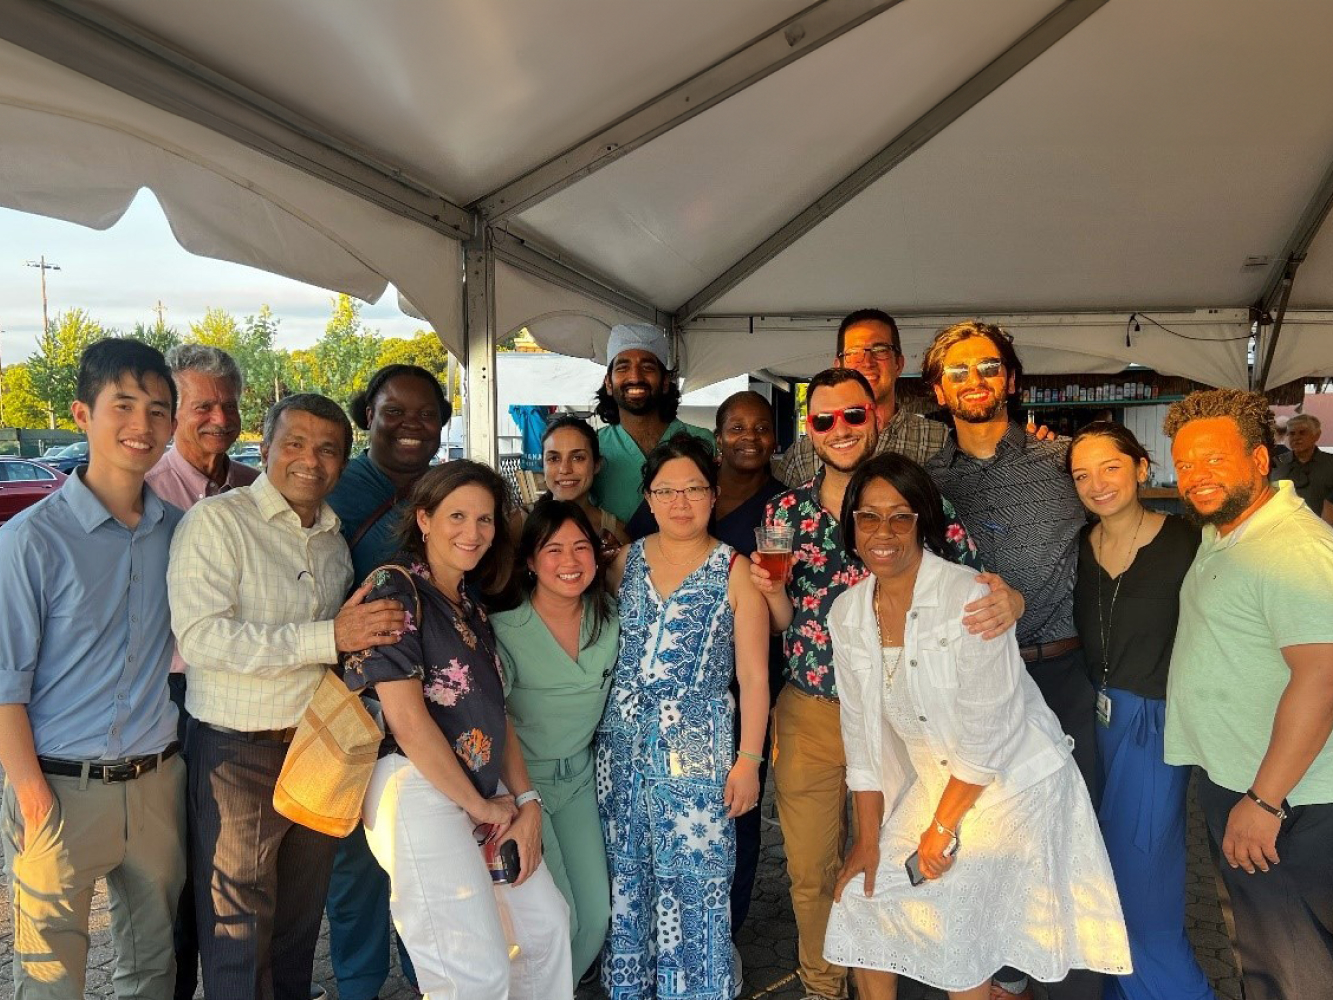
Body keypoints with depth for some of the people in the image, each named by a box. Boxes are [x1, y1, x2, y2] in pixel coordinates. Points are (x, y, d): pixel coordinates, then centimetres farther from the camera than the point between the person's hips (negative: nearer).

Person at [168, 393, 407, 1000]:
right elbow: (199, 636, -23)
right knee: (239, 935, 6)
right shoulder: (217, 522, -10)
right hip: (239, 756, -6)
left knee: (301, 922, 18)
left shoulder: (335, 539, 11)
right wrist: (329, 638, -27)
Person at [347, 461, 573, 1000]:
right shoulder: (395, 587, -12)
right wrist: (480, 806, -9)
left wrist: (526, 801, 3)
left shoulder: (472, 601, 14)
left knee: (547, 925, 13)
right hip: (419, 794, -8)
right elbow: (407, 719, -17)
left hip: (486, 796, 8)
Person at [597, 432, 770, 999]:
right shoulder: (625, 561, 6)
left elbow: (754, 677, -5)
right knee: (626, 878, 13)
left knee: (695, 884, 0)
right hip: (622, 747, 4)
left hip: (696, 753, -3)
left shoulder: (735, 573, -5)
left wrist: (748, 760, -9)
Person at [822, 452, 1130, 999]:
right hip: (934, 781, 6)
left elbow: (985, 733, -20)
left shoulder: (968, 596, -22)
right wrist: (868, 836, 1)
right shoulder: (848, 613, -4)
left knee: (955, 943, -8)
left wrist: (941, 827, -12)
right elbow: (862, 730, 1)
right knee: (862, 896, 6)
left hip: (1011, 783, -5)